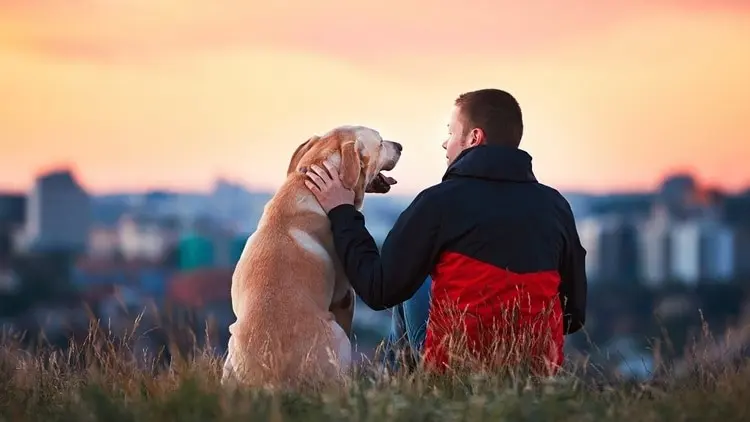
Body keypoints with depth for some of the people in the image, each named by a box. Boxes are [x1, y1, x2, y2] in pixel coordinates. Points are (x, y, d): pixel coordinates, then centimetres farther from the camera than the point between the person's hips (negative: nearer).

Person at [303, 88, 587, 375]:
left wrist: (341, 213, 7)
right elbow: (575, 314, 10)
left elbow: (379, 292, -3)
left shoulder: (441, 202, -7)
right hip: (540, 378, 3)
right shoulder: (556, 206, 5)